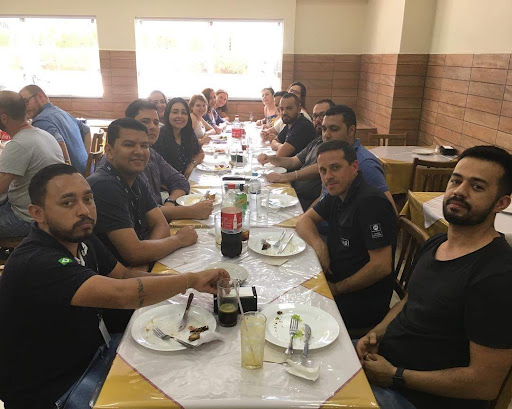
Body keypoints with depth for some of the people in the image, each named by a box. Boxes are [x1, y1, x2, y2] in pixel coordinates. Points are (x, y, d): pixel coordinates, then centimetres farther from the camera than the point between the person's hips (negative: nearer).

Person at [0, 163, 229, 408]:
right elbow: (120, 293, -41)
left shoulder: (80, 237, -4)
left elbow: (125, 274, 5)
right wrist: (192, 279, -28)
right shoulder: (34, 263, -32)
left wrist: (187, 282, -12)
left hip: (93, 349, 8)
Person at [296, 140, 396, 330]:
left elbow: (381, 266, -25)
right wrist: (318, 244, -9)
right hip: (334, 281, 8)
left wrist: (336, 289, -15)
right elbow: (304, 220, 14)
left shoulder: (371, 202, -23)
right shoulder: (338, 194, 5)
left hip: (363, 300, -8)